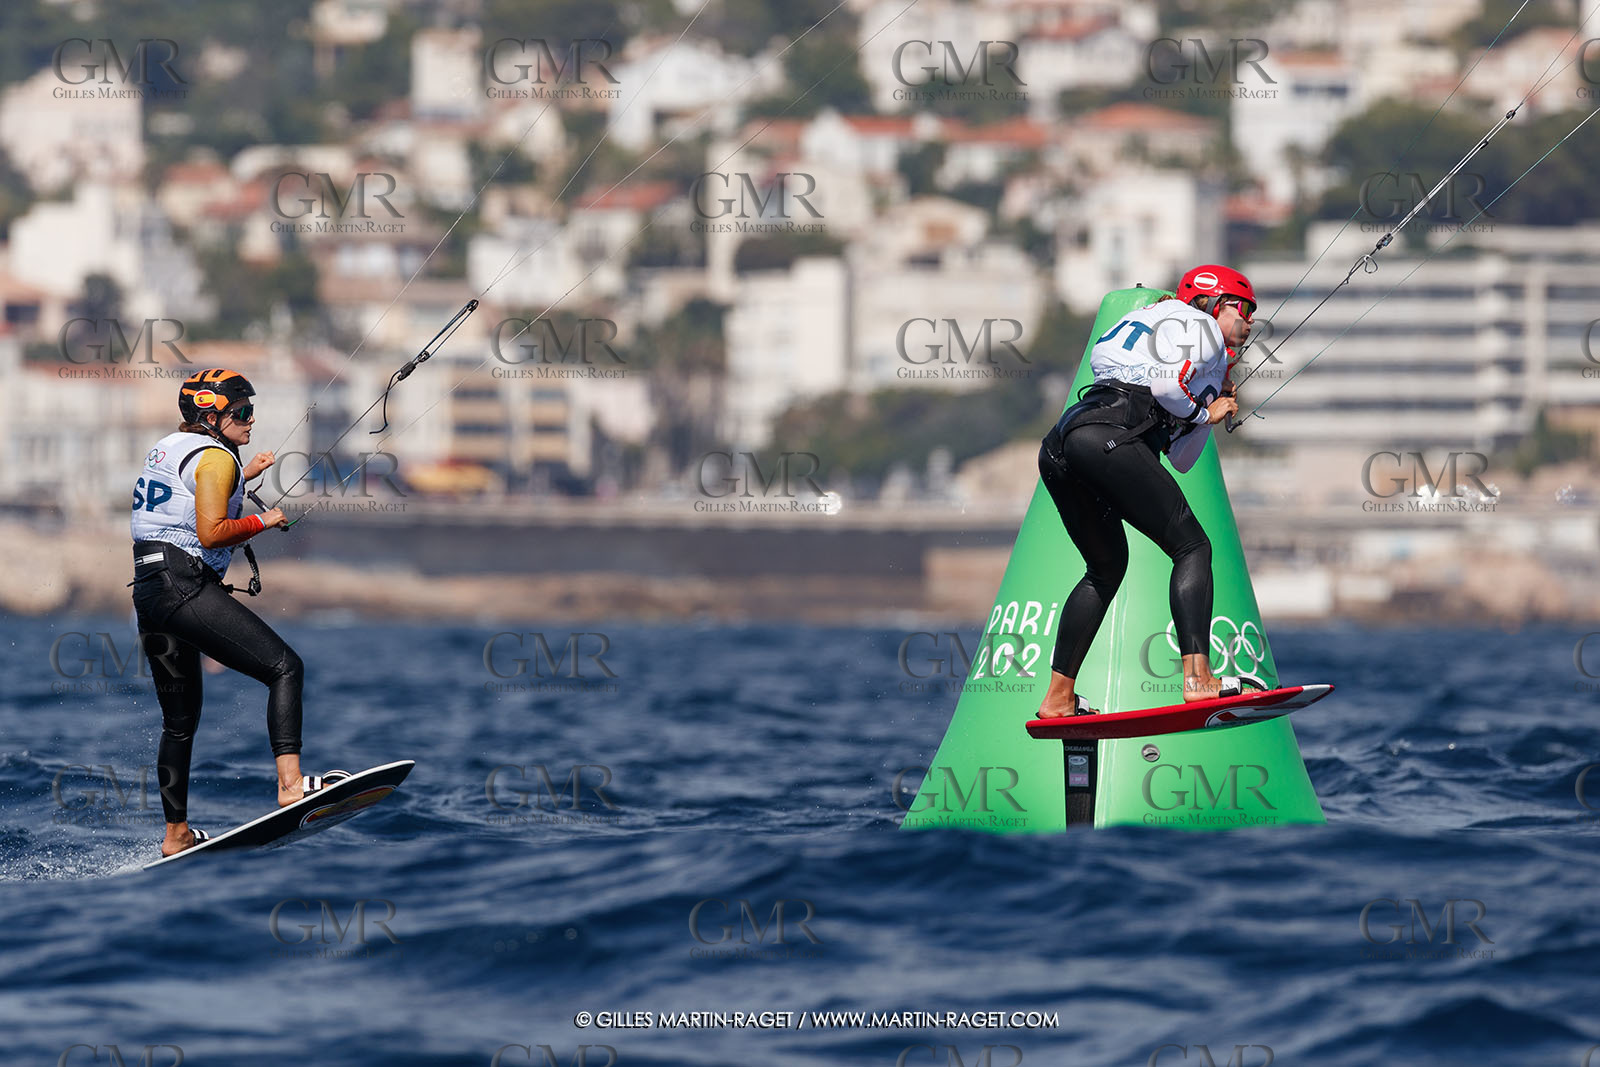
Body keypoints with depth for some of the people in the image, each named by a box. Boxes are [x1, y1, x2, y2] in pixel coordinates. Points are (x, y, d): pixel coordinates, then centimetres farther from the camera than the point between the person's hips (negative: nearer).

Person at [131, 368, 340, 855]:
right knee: (285, 667, -12)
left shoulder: (168, 448, 20)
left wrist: (242, 475, 36)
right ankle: (290, 783, -28)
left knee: (180, 719, 18)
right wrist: (263, 522, -5)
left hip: (147, 591, 10)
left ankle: (176, 835, 21)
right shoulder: (215, 457, -8)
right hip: (187, 588, -10)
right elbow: (210, 533, -19)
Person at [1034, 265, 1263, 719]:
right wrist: (1203, 413, 8)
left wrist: (1213, 405, 26)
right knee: (1192, 548, -7)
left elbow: (1181, 460, 35)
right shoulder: (1199, 327, 12)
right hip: (1108, 436, -9)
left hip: (1057, 449, 9)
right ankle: (1198, 678, -24)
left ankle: (1058, 698, 21)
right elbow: (1166, 383, -9)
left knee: (1107, 566, 24)